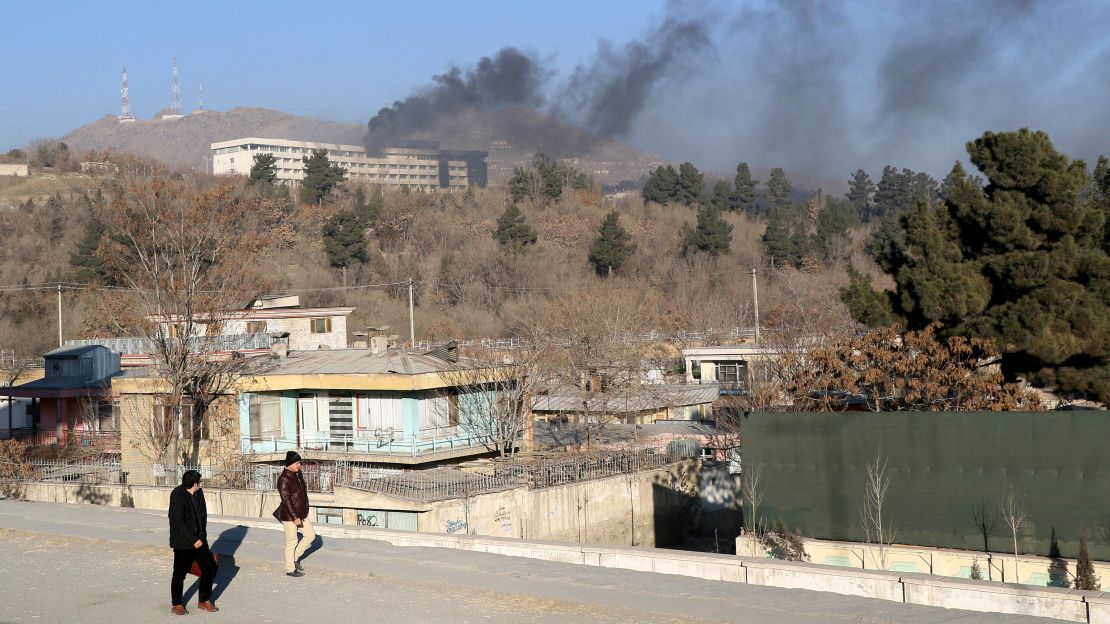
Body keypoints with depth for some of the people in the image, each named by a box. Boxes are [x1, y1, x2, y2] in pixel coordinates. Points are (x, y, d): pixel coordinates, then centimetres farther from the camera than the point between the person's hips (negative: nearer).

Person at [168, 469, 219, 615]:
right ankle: (177, 604, 20)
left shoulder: (199, 493, 1)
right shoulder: (178, 497, -20)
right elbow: (178, 522, -22)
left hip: (199, 540, 7)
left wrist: (202, 536, 9)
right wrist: (193, 540, -20)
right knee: (180, 574, 4)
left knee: (209, 568, 8)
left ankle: (204, 600, 22)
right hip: (183, 543, -7)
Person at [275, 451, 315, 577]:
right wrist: (295, 518, -24)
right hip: (290, 516, -9)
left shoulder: (298, 474, 5)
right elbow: (286, 500, -24)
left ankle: (295, 557, 29)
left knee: (311, 535, 13)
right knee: (292, 542, 4)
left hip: (301, 513, 9)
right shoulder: (284, 480, -22)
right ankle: (290, 569, 19)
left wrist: (303, 511, 23)